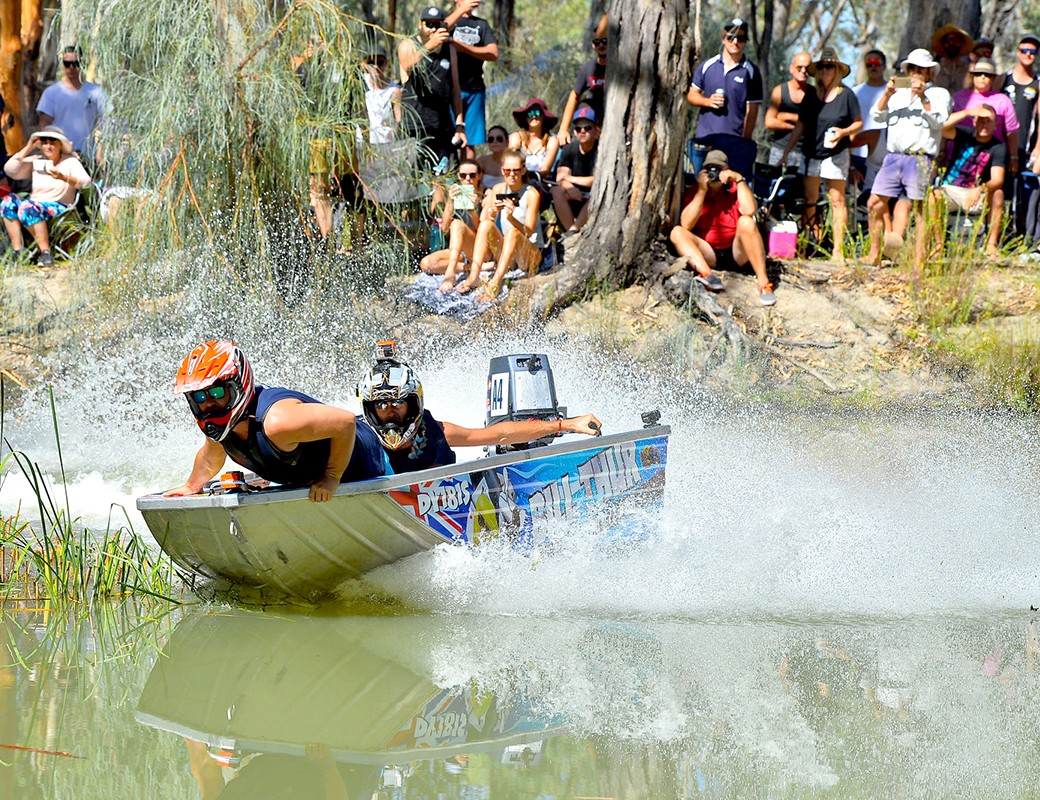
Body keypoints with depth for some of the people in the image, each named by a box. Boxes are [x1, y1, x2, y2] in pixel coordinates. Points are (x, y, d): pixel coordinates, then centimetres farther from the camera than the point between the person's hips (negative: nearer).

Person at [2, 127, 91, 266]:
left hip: (59, 209, -5)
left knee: (28, 207, -35)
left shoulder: (70, 161, 5)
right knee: (8, 202, -23)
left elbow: (85, 181, -11)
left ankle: (46, 253, -34)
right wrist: (27, 148, 4)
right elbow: (9, 170, 4)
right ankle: (18, 251, -26)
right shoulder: (35, 161, 16)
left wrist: (64, 178, -29)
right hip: (34, 205, 5)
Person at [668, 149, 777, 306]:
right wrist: (701, 191, -16)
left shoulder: (735, 189, -2)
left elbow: (749, 211, -24)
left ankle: (764, 283, -35)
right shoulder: (695, 192, 1)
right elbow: (686, 225, -15)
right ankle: (709, 276, -43)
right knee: (677, 232, -19)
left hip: (737, 253, -2)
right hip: (708, 254, 2)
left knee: (746, 221, -28)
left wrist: (739, 179, -20)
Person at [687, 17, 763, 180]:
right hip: (704, 139, 3)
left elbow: (752, 111, -1)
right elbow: (691, 94, 14)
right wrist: (708, 101, -7)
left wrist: (744, 141, -7)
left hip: (735, 141, -3)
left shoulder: (751, 72, 2)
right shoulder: (707, 66, 11)